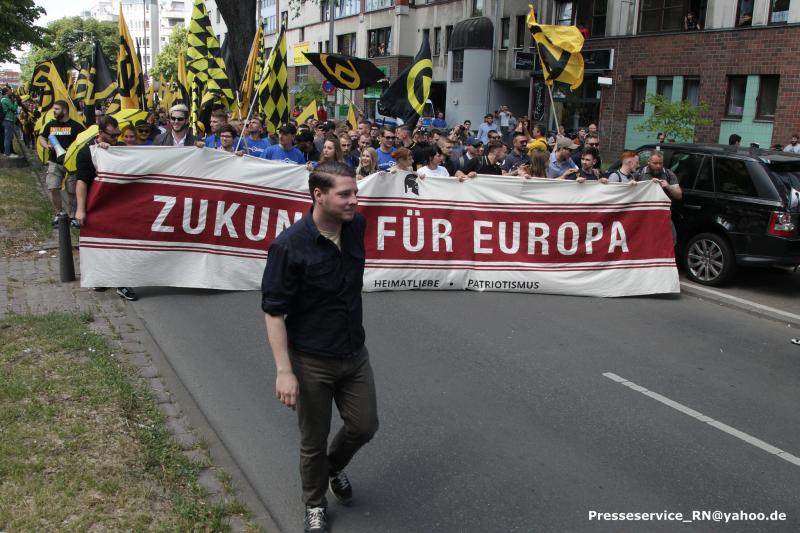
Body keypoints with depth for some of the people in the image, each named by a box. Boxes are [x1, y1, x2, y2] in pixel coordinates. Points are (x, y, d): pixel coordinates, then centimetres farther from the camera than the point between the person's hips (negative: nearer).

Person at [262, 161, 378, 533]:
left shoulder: (356, 226, -5)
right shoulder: (290, 246, -24)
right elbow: (273, 311, -19)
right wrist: (284, 371, -22)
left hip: (354, 355, 5)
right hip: (311, 362, -5)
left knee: (364, 426, 14)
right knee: (314, 442, 12)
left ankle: (334, 468, 47)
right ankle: (315, 503, 40)